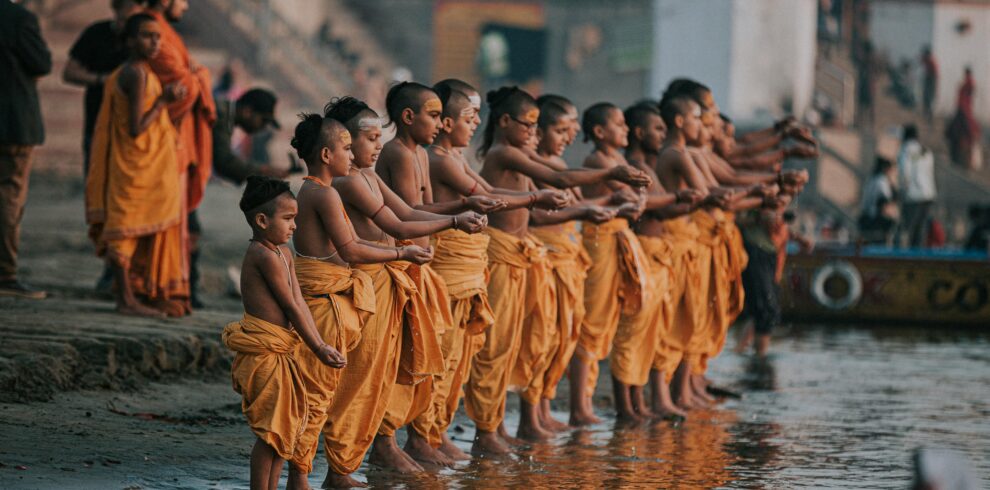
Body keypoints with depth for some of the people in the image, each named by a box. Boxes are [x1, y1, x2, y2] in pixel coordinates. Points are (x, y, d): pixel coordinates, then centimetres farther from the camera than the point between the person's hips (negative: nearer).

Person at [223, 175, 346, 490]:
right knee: (272, 429, -6)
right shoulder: (266, 256, -18)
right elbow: (292, 308, -15)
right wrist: (318, 349, -10)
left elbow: (300, 303, 7)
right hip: (265, 351, -10)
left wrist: (321, 346, -2)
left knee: (285, 426, 15)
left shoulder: (283, 253, 13)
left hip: (281, 350, 10)